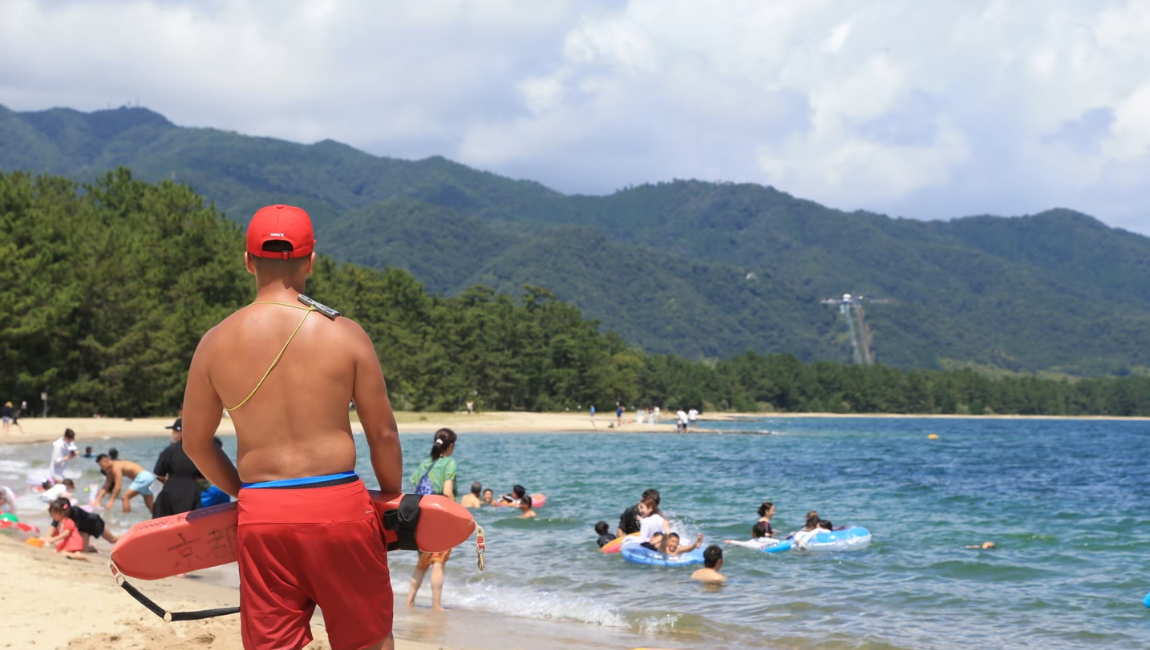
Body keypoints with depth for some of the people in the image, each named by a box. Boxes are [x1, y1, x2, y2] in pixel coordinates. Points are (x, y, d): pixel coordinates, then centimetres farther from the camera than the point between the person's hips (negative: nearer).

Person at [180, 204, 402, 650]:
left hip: (262, 514, 2)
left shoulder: (216, 343, 2)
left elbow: (195, 443, 11)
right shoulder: (344, 335, -4)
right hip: (339, 507, -1)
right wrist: (393, 503, 17)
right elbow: (383, 434, 1)